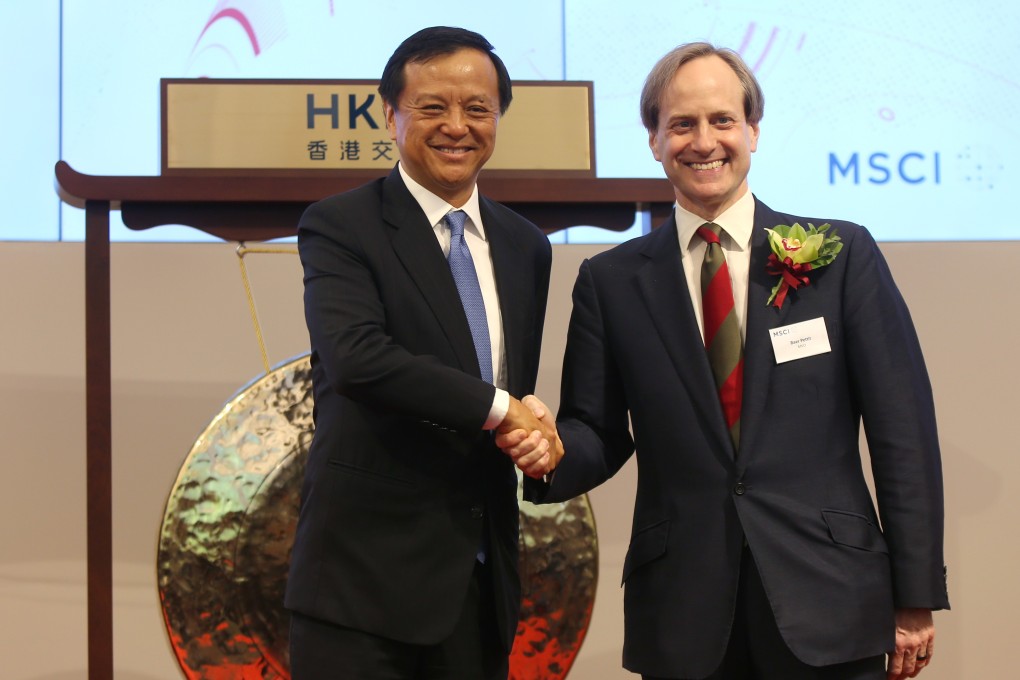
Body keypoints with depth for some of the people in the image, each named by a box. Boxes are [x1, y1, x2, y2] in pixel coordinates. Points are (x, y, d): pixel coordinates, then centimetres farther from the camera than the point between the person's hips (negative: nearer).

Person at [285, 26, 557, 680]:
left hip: (483, 574, 6)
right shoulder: (339, 226, -6)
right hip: (366, 572, -5)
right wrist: (496, 407, -17)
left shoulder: (525, 246, 14)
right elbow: (356, 355, -22)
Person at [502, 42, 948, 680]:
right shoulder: (610, 281, 6)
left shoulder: (844, 255, 1)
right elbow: (600, 433, 8)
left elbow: (903, 432, 0)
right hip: (683, 621, 1)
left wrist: (916, 597, -2)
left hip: (828, 607, -1)